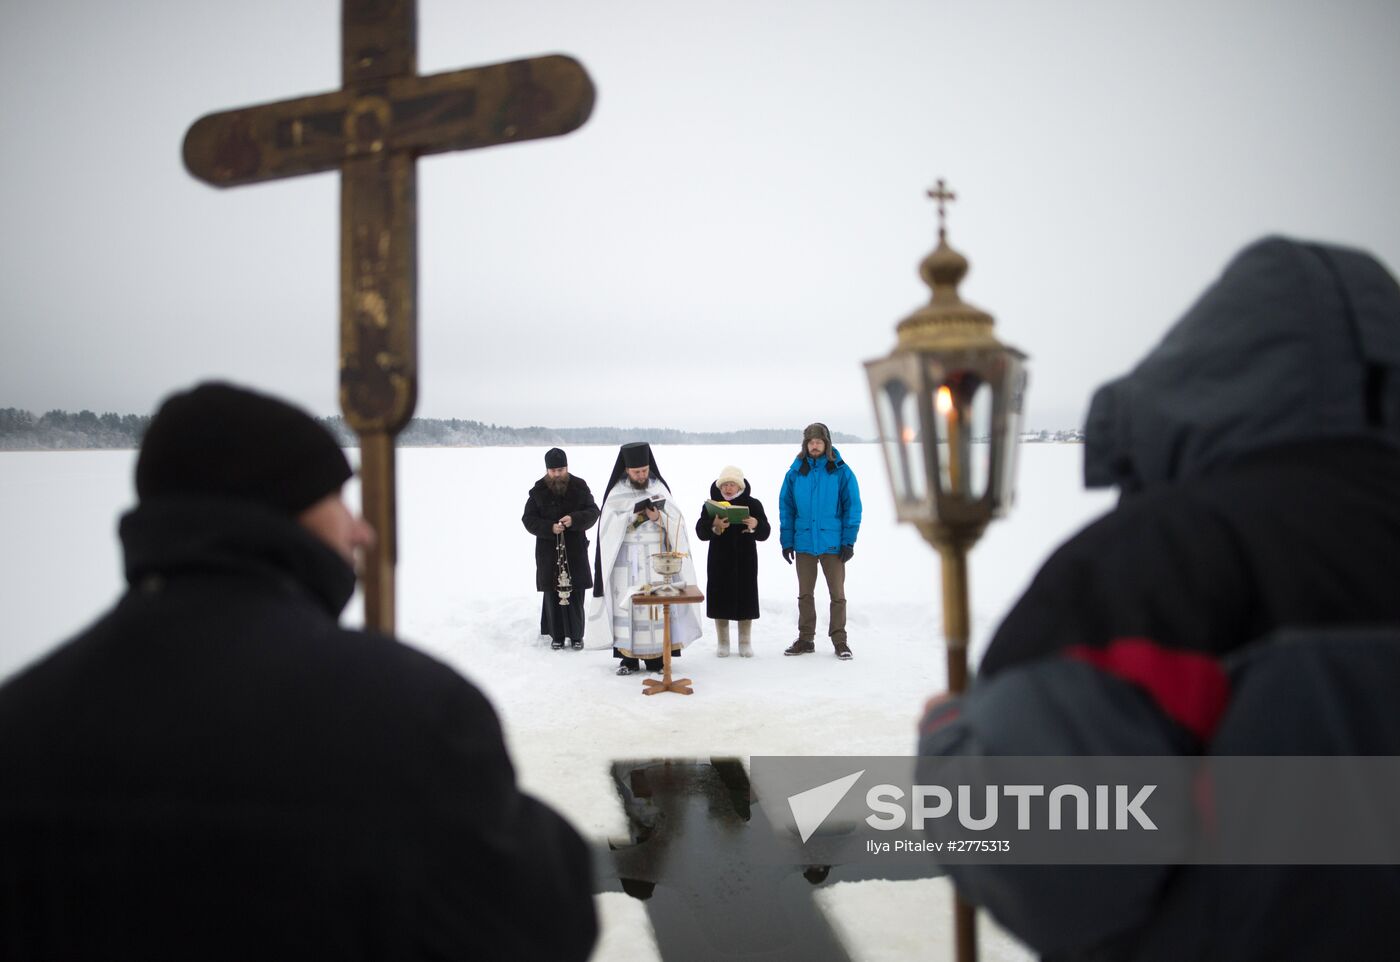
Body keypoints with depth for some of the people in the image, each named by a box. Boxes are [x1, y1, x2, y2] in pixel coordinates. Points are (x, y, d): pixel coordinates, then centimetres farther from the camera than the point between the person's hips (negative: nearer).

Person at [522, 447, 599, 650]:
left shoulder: (579, 487, 1)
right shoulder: (538, 490, 2)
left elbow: (593, 512, 1)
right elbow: (528, 519, 2)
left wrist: (574, 519, -19)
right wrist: (550, 528, -15)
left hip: (575, 550, 0)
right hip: (548, 551, 0)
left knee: (575, 595, 0)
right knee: (552, 594, 2)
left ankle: (576, 635, 12)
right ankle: (557, 636, 13)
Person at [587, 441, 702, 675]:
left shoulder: (660, 489, 4)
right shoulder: (617, 492, 1)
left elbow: (677, 521, -1)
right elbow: (609, 524, -6)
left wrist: (659, 517, -19)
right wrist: (633, 513, -17)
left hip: (656, 558, 1)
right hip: (627, 559, -1)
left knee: (657, 602, -2)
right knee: (627, 604, -2)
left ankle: (656, 657, 5)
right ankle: (628, 658, 5)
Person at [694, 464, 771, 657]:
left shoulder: (752, 504, 2)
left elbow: (765, 533, -2)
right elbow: (700, 532, -6)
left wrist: (756, 525, -25)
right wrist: (714, 526, -27)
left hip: (745, 561, 0)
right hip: (719, 561, 0)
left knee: (745, 599, 1)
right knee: (720, 600, 2)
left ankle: (745, 643, 14)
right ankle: (722, 643, 15)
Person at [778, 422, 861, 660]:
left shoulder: (841, 472, -4)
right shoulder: (795, 473, 1)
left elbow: (852, 507, -3)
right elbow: (786, 508, 5)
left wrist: (849, 541, -8)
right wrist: (786, 541, 0)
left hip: (833, 544, -2)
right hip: (804, 543, 2)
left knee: (837, 594, 4)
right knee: (805, 593, 11)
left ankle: (839, 640, 14)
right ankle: (805, 639, 21)